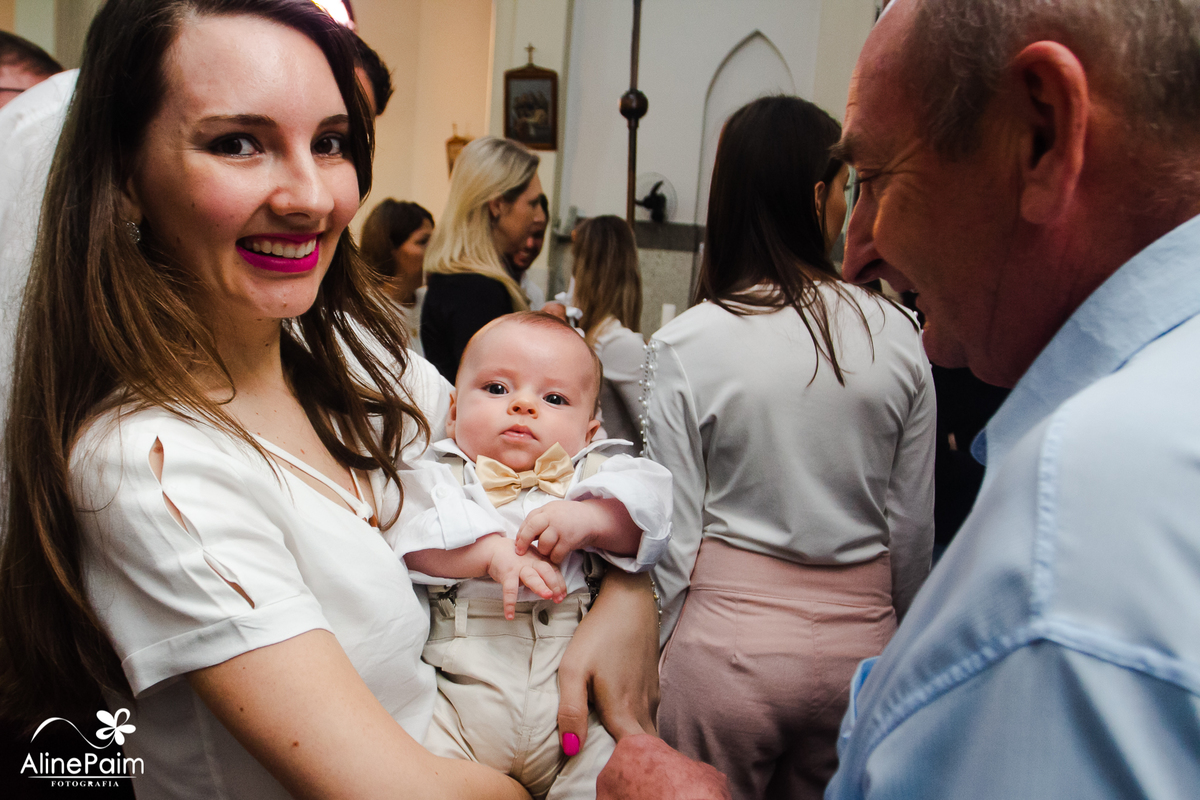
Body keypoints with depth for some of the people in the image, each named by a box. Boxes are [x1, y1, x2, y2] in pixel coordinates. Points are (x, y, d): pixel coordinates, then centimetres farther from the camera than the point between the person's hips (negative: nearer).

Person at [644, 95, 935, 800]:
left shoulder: (685, 344, -12)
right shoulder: (898, 334, -5)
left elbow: (673, 530, -8)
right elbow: (913, 528, 3)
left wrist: (649, 650, 6)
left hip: (728, 636, -2)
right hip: (860, 641, 3)